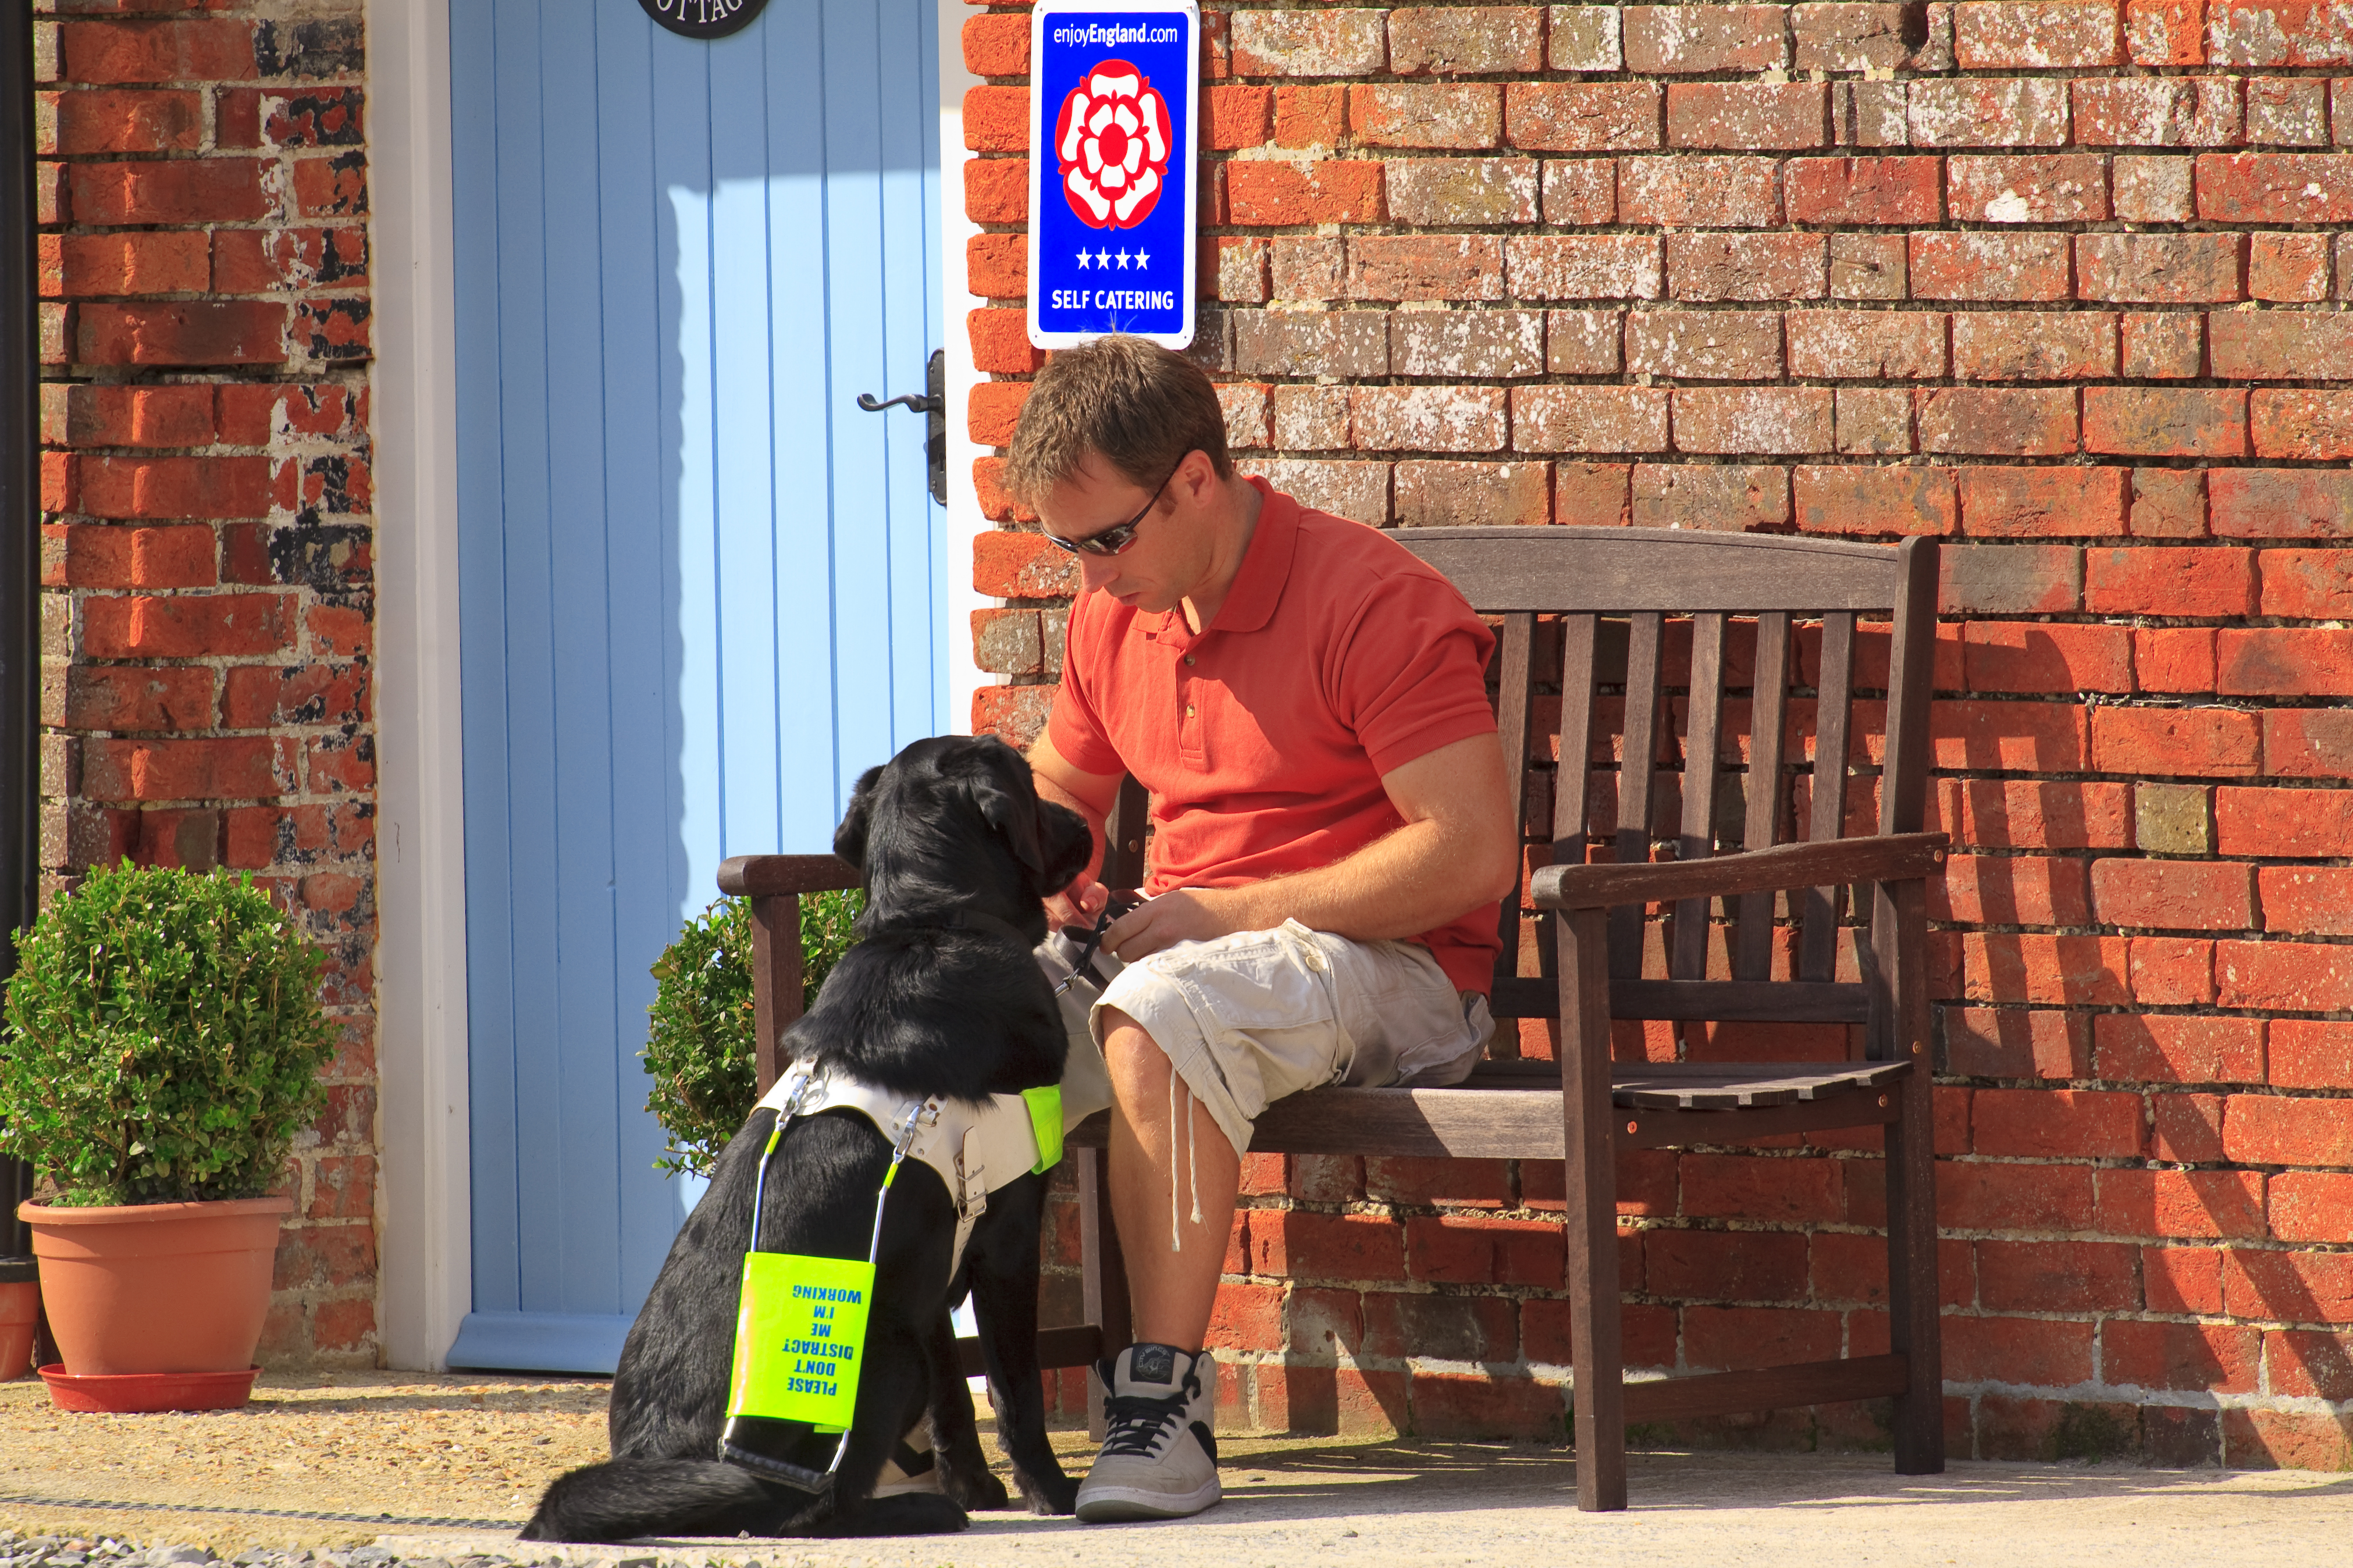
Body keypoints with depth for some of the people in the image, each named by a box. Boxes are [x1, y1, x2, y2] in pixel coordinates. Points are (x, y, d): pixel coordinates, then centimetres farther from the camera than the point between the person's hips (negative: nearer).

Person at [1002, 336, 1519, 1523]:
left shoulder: (1374, 603, -14)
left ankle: (1166, 1406, -36)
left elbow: (1471, 853, -20)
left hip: (1389, 968, -7)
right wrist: (1050, 878, 3)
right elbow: (1059, 786, 29)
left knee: (1154, 1020, -38)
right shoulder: (1117, 614, 11)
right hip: (1194, 951, 7)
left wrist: (1232, 910, -20)